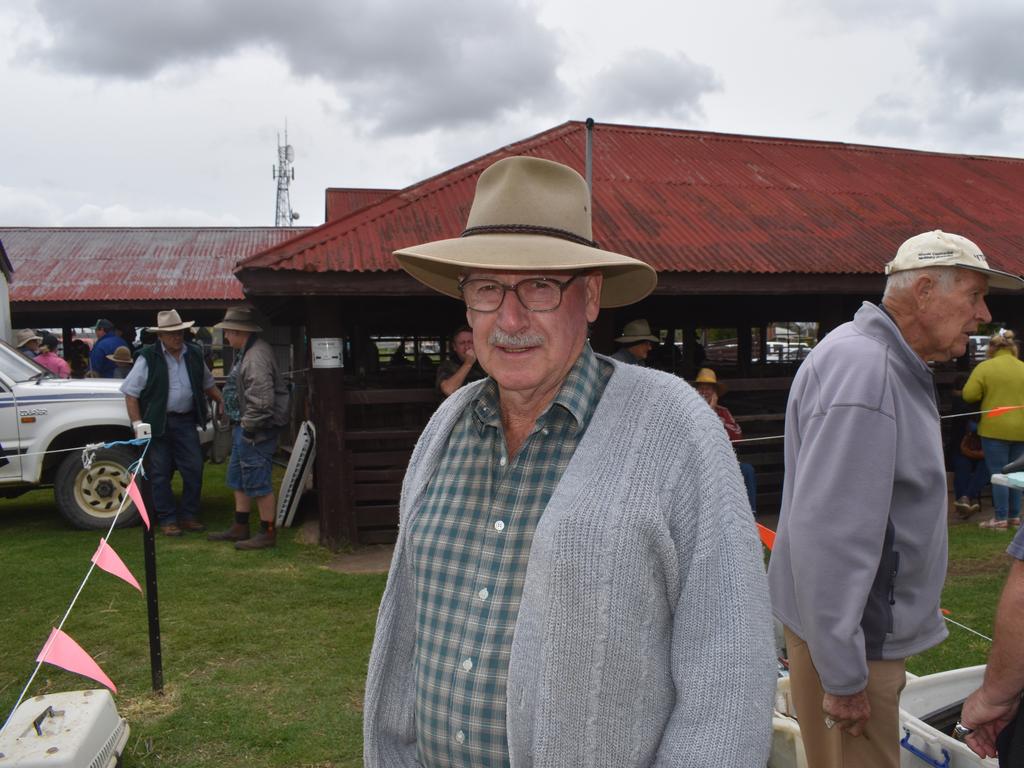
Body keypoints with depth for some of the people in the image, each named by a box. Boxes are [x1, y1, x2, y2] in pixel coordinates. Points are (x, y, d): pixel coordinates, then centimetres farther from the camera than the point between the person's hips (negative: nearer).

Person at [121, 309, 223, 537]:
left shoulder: (194, 354, 8)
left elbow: (207, 383, 23)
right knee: (160, 474, 2)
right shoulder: (148, 358, -6)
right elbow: (130, 392, -6)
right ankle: (167, 520, 13)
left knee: (194, 469, 4)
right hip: (158, 423, -4)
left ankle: (188, 516, 18)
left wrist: (220, 400, 11)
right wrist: (137, 423, -11)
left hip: (186, 421, 4)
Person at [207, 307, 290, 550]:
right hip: (245, 428, 11)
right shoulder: (247, 353, 13)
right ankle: (240, 528, 31)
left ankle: (268, 534, 7)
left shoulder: (257, 357, -23)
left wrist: (249, 426, -18)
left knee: (258, 483, -4)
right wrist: (242, 425, 17)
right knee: (238, 478, 19)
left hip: (256, 431, -11)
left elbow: (262, 400, -29)